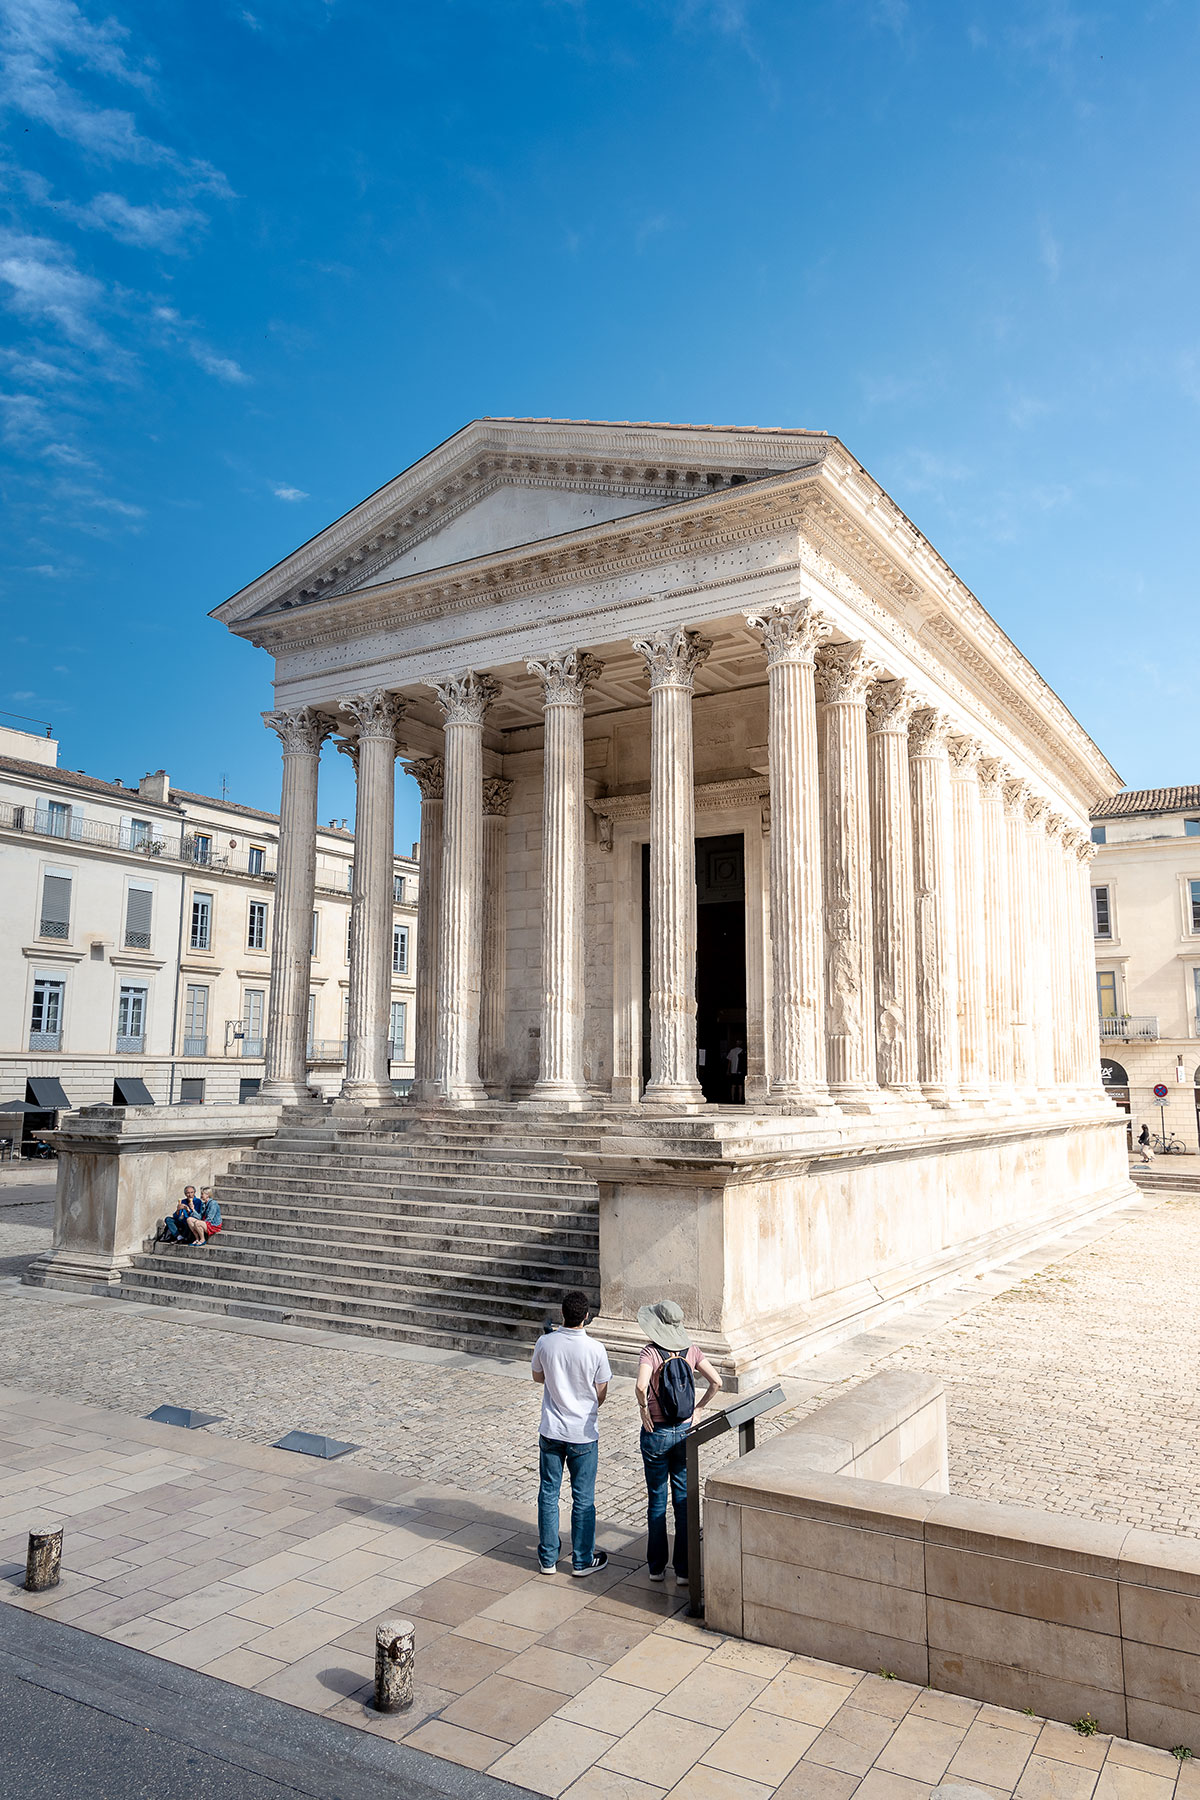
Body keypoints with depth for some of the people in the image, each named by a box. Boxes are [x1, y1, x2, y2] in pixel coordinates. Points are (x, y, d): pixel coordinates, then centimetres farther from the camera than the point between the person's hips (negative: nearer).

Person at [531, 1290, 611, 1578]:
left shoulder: (545, 1343, -13)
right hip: (583, 1434, -2)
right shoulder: (596, 1349, -18)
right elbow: (601, 1395, -7)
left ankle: (548, 1558, 25)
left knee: (548, 1494, 15)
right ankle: (582, 1561, 22)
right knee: (583, 1499, 12)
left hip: (550, 1432, 2)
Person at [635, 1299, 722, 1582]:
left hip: (656, 1434, -3)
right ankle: (684, 1569, 17)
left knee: (656, 1501, 12)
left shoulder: (651, 1353, -16)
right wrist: (699, 1408, 2)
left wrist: (643, 1408, -14)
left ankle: (656, 1567, 22)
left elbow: (641, 1386, -32)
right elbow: (716, 1382, -9)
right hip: (685, 1432, 3)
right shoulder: (690, 1350, -4)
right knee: (684, 1501, 12)